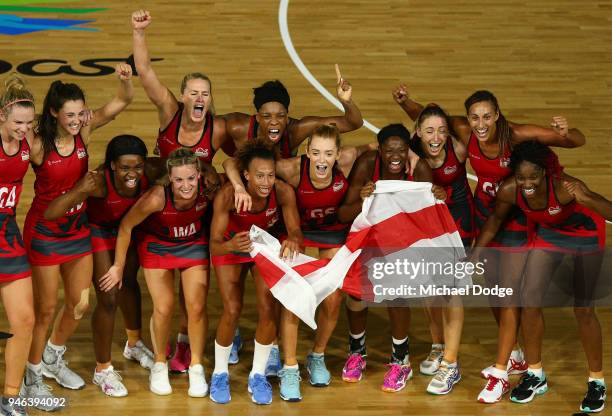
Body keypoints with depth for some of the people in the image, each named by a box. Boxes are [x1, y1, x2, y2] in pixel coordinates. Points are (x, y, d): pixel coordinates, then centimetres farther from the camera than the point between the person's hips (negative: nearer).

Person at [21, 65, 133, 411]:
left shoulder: (84, 132, -11)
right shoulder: (38, 146, -23)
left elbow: (122, 102, -14)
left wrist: (127, 79, -34)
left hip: (78, 230, 5)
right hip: (45, 233, -5)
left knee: (80, 305, 14)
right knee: (46, 309, 5)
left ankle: (53, 359, 39)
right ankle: (33, 378, 24)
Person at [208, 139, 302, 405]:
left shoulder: (283, 192, -32)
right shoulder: (227, 195, -36)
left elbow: (296, 231, -31)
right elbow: (214, 244, -36)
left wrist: (293, 239, -55)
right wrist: (231, 245, -59)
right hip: (230, 247, -2)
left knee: (268, 308, -9)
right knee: (232, 311, -10)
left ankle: (258, 375, 11)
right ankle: (220, 373, 13)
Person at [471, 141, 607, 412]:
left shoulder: (564, 186, -39)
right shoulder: (509, 190, -26)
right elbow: (495, 221, -4)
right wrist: (474, 256, 0)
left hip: (586, 235, -4)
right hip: (549, 234, 4)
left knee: (583, 309, -3)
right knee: (529, 301, -1)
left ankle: (597, 382, 15)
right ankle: (535, 375, 18)